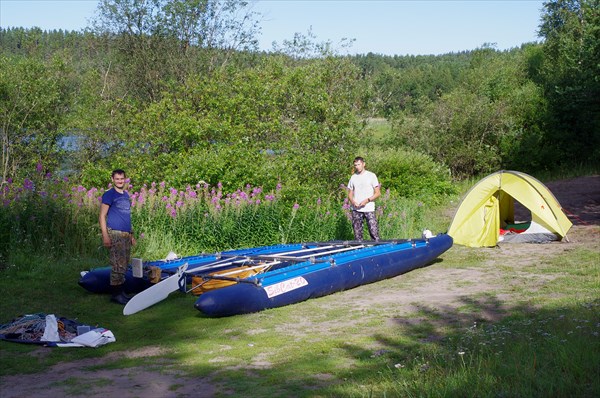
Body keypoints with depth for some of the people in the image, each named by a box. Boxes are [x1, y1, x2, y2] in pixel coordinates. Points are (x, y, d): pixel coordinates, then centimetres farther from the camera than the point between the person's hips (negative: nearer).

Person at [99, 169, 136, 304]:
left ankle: (121, 291, 18)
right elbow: (102, 216, -8)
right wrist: (105, 236, -16)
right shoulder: (109, 195, -5)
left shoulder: (126, 195, 17)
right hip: (115, 234, -8)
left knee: (124, 265, 11)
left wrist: (131, 235, 21)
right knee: (118, 265, -9)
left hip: (126, 235, 8)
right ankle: (116, 294, -4)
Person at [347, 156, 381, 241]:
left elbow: (378, 193, 0)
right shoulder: (353, 177, 13)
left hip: (369, 209, -4)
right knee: (357, 233, 3)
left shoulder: (371, 175, 2)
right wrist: (352, 201, -4)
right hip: (356, 209, 4)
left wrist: (367, 200, -13)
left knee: (374, 232, -10)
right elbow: (350, 193, 17)